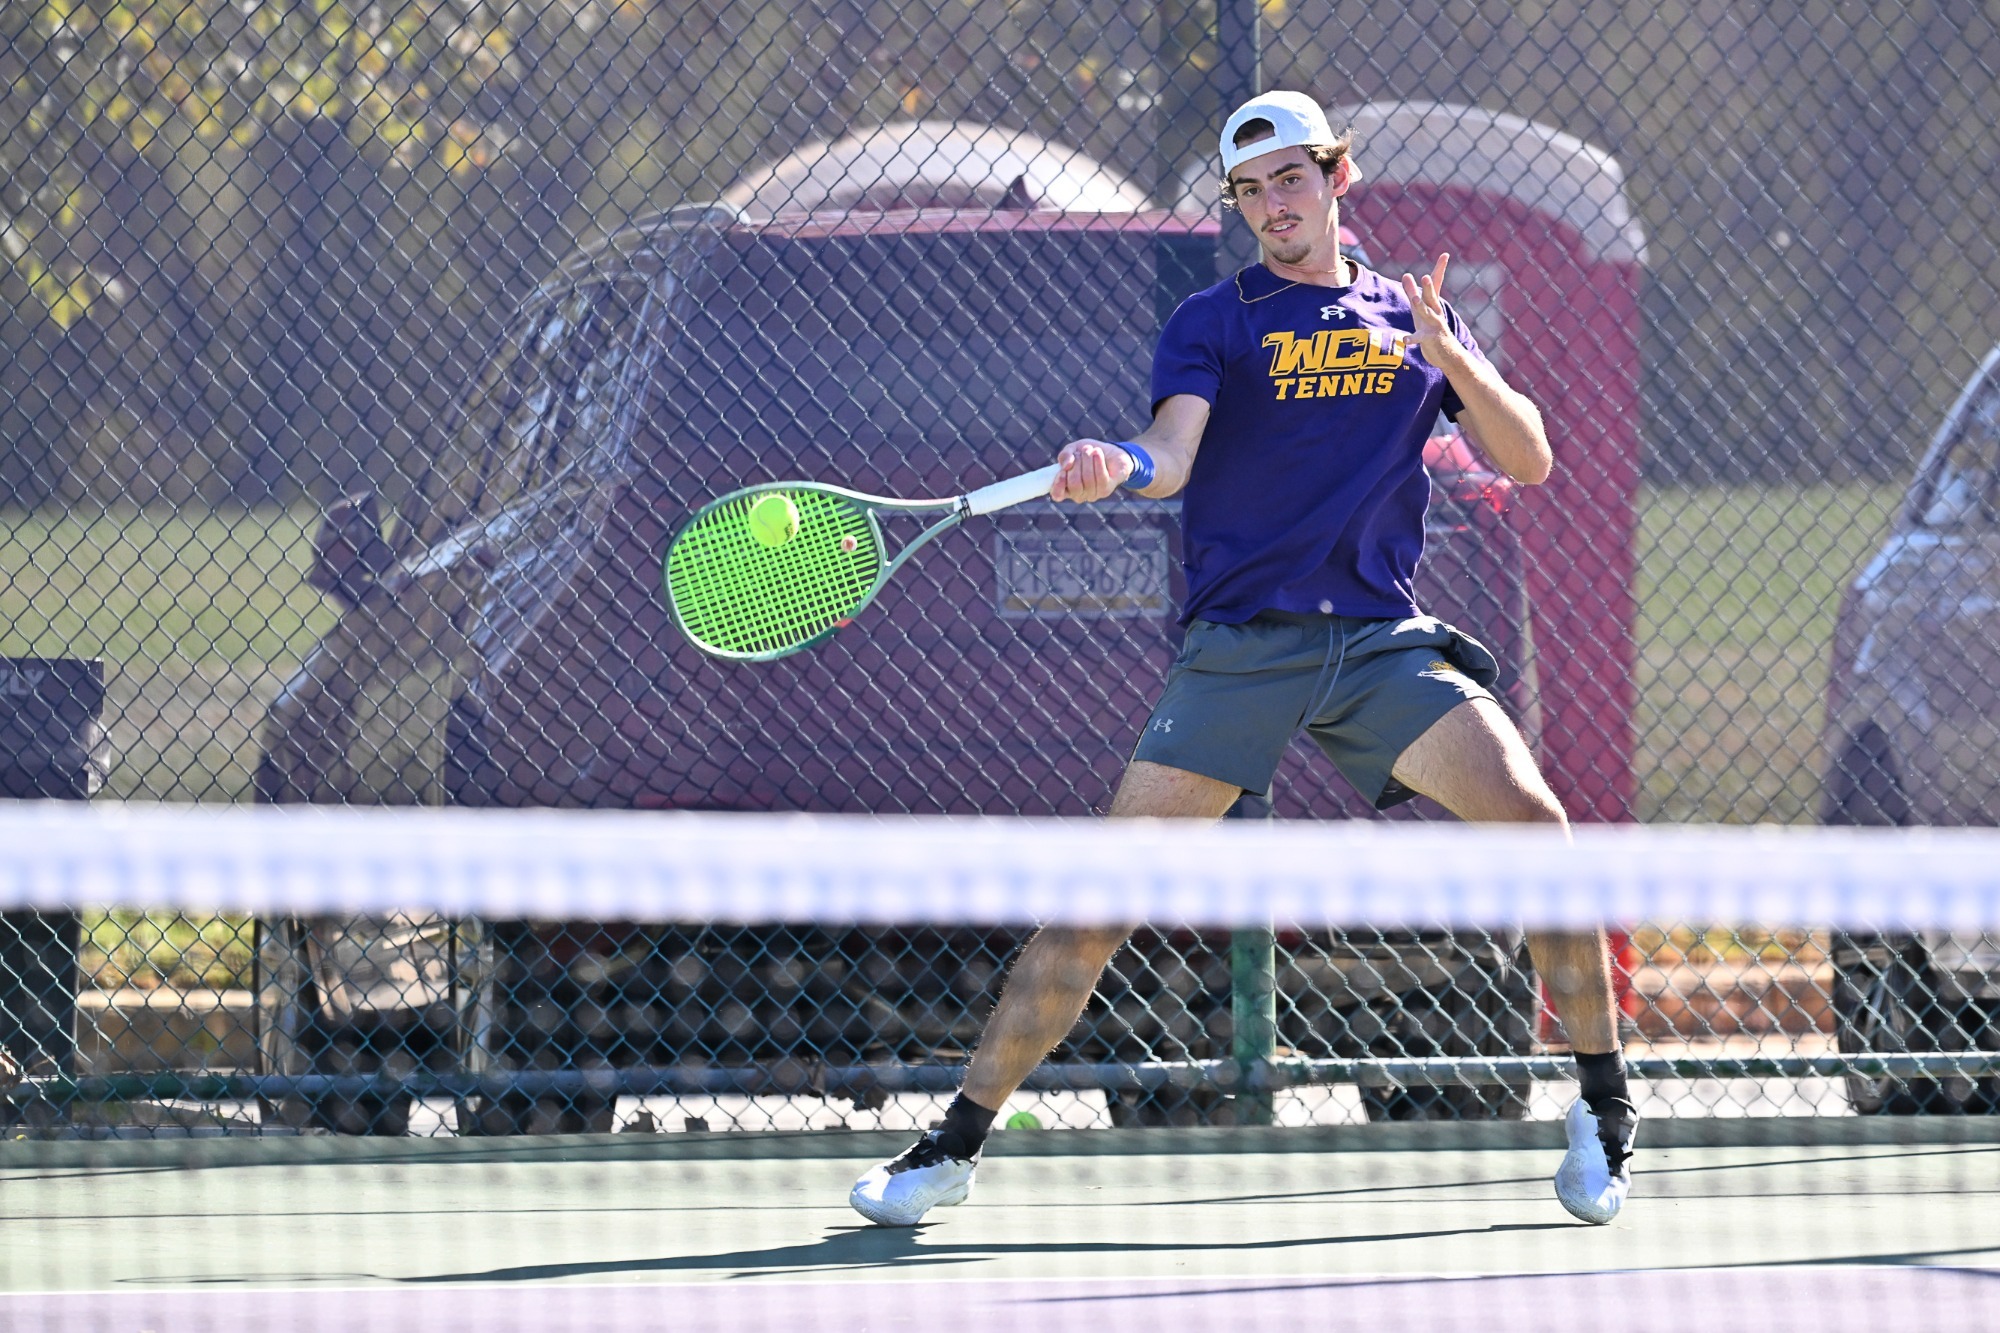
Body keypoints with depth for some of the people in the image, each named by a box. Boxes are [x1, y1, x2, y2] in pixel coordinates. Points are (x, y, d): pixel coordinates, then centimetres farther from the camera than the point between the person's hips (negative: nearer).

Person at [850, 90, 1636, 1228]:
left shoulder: (1414, 315, 15)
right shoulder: (1216, 321, 7)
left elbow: (1530, 460, 9)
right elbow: (1173, 453, -11)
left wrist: (1449, 356, -8)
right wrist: (1121, 465, -35)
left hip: (1382, 636, 1)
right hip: (1240, 641, -1)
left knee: (1534, 820, -19)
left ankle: (1606, 1112, -5)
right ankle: (956, 1144, 2)